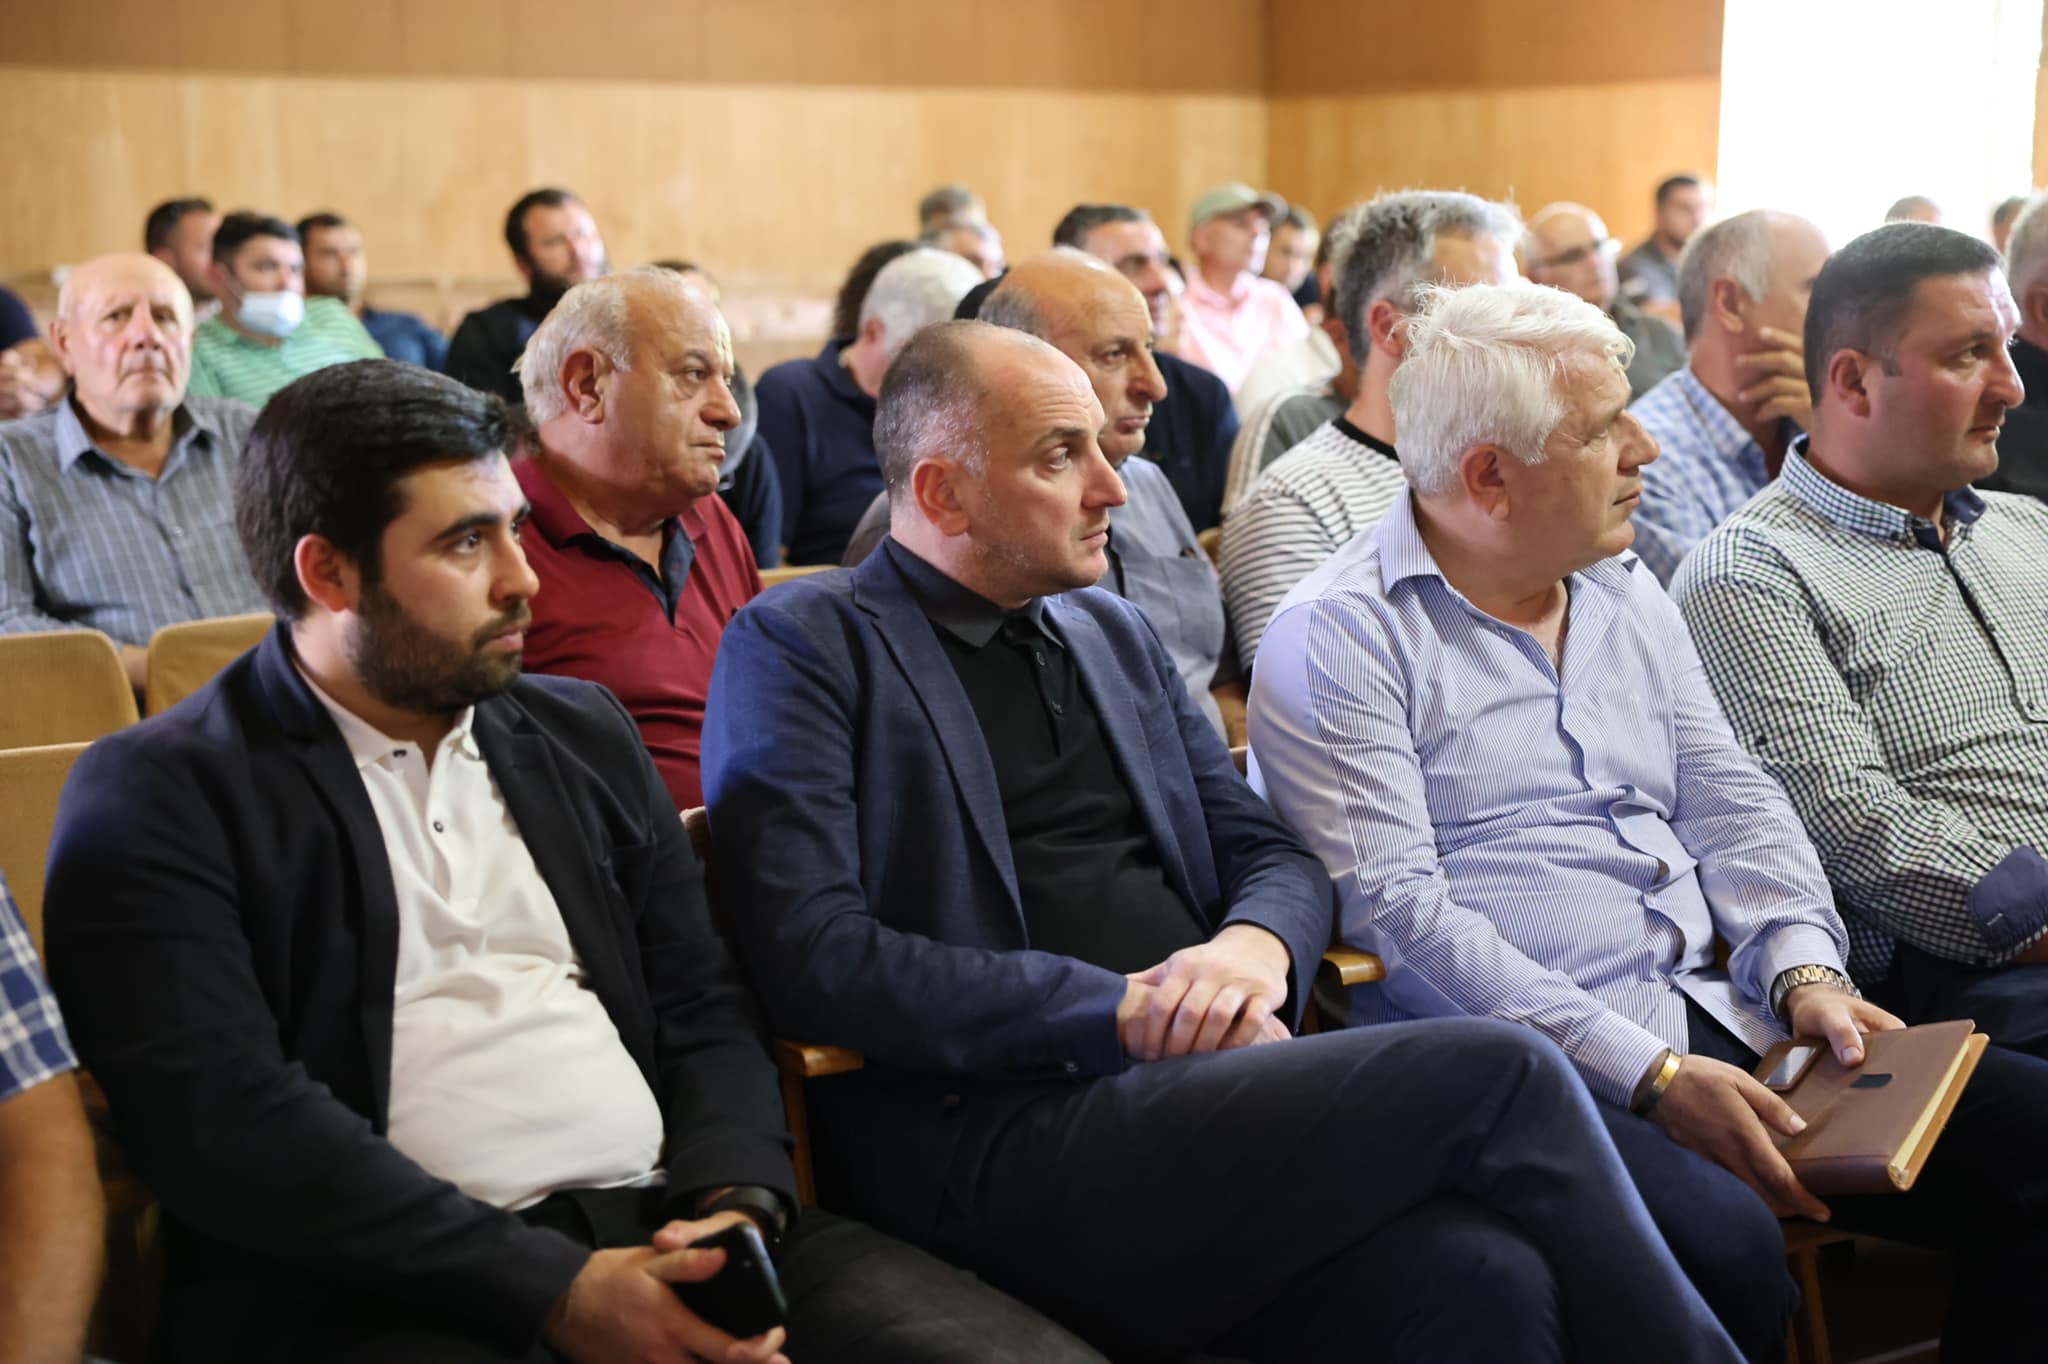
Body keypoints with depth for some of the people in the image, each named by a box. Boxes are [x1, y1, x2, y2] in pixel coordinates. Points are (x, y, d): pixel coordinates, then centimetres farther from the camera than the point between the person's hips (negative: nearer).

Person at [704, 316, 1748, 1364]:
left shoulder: (1114, 634, 23)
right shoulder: (802, 646, 2)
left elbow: (1271, 853, 22)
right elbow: (809, 955, -10)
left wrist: (1255, 945, -4)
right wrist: (1122, 1010, -14)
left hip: (1202, 1096, 6)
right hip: (993, 1146, -6)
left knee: (1485, 1276, -28)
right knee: (1498, 1074, -21)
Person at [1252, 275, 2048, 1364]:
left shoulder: (1631, 600, 20)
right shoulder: (1339, 640, -5)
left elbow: (1729, 804, 18)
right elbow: (1396, 908, -14)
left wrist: (1803, 967, -4)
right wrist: (1650, 1075, -19)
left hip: (1720, 1022, 7)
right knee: (1726, 1251, -35)